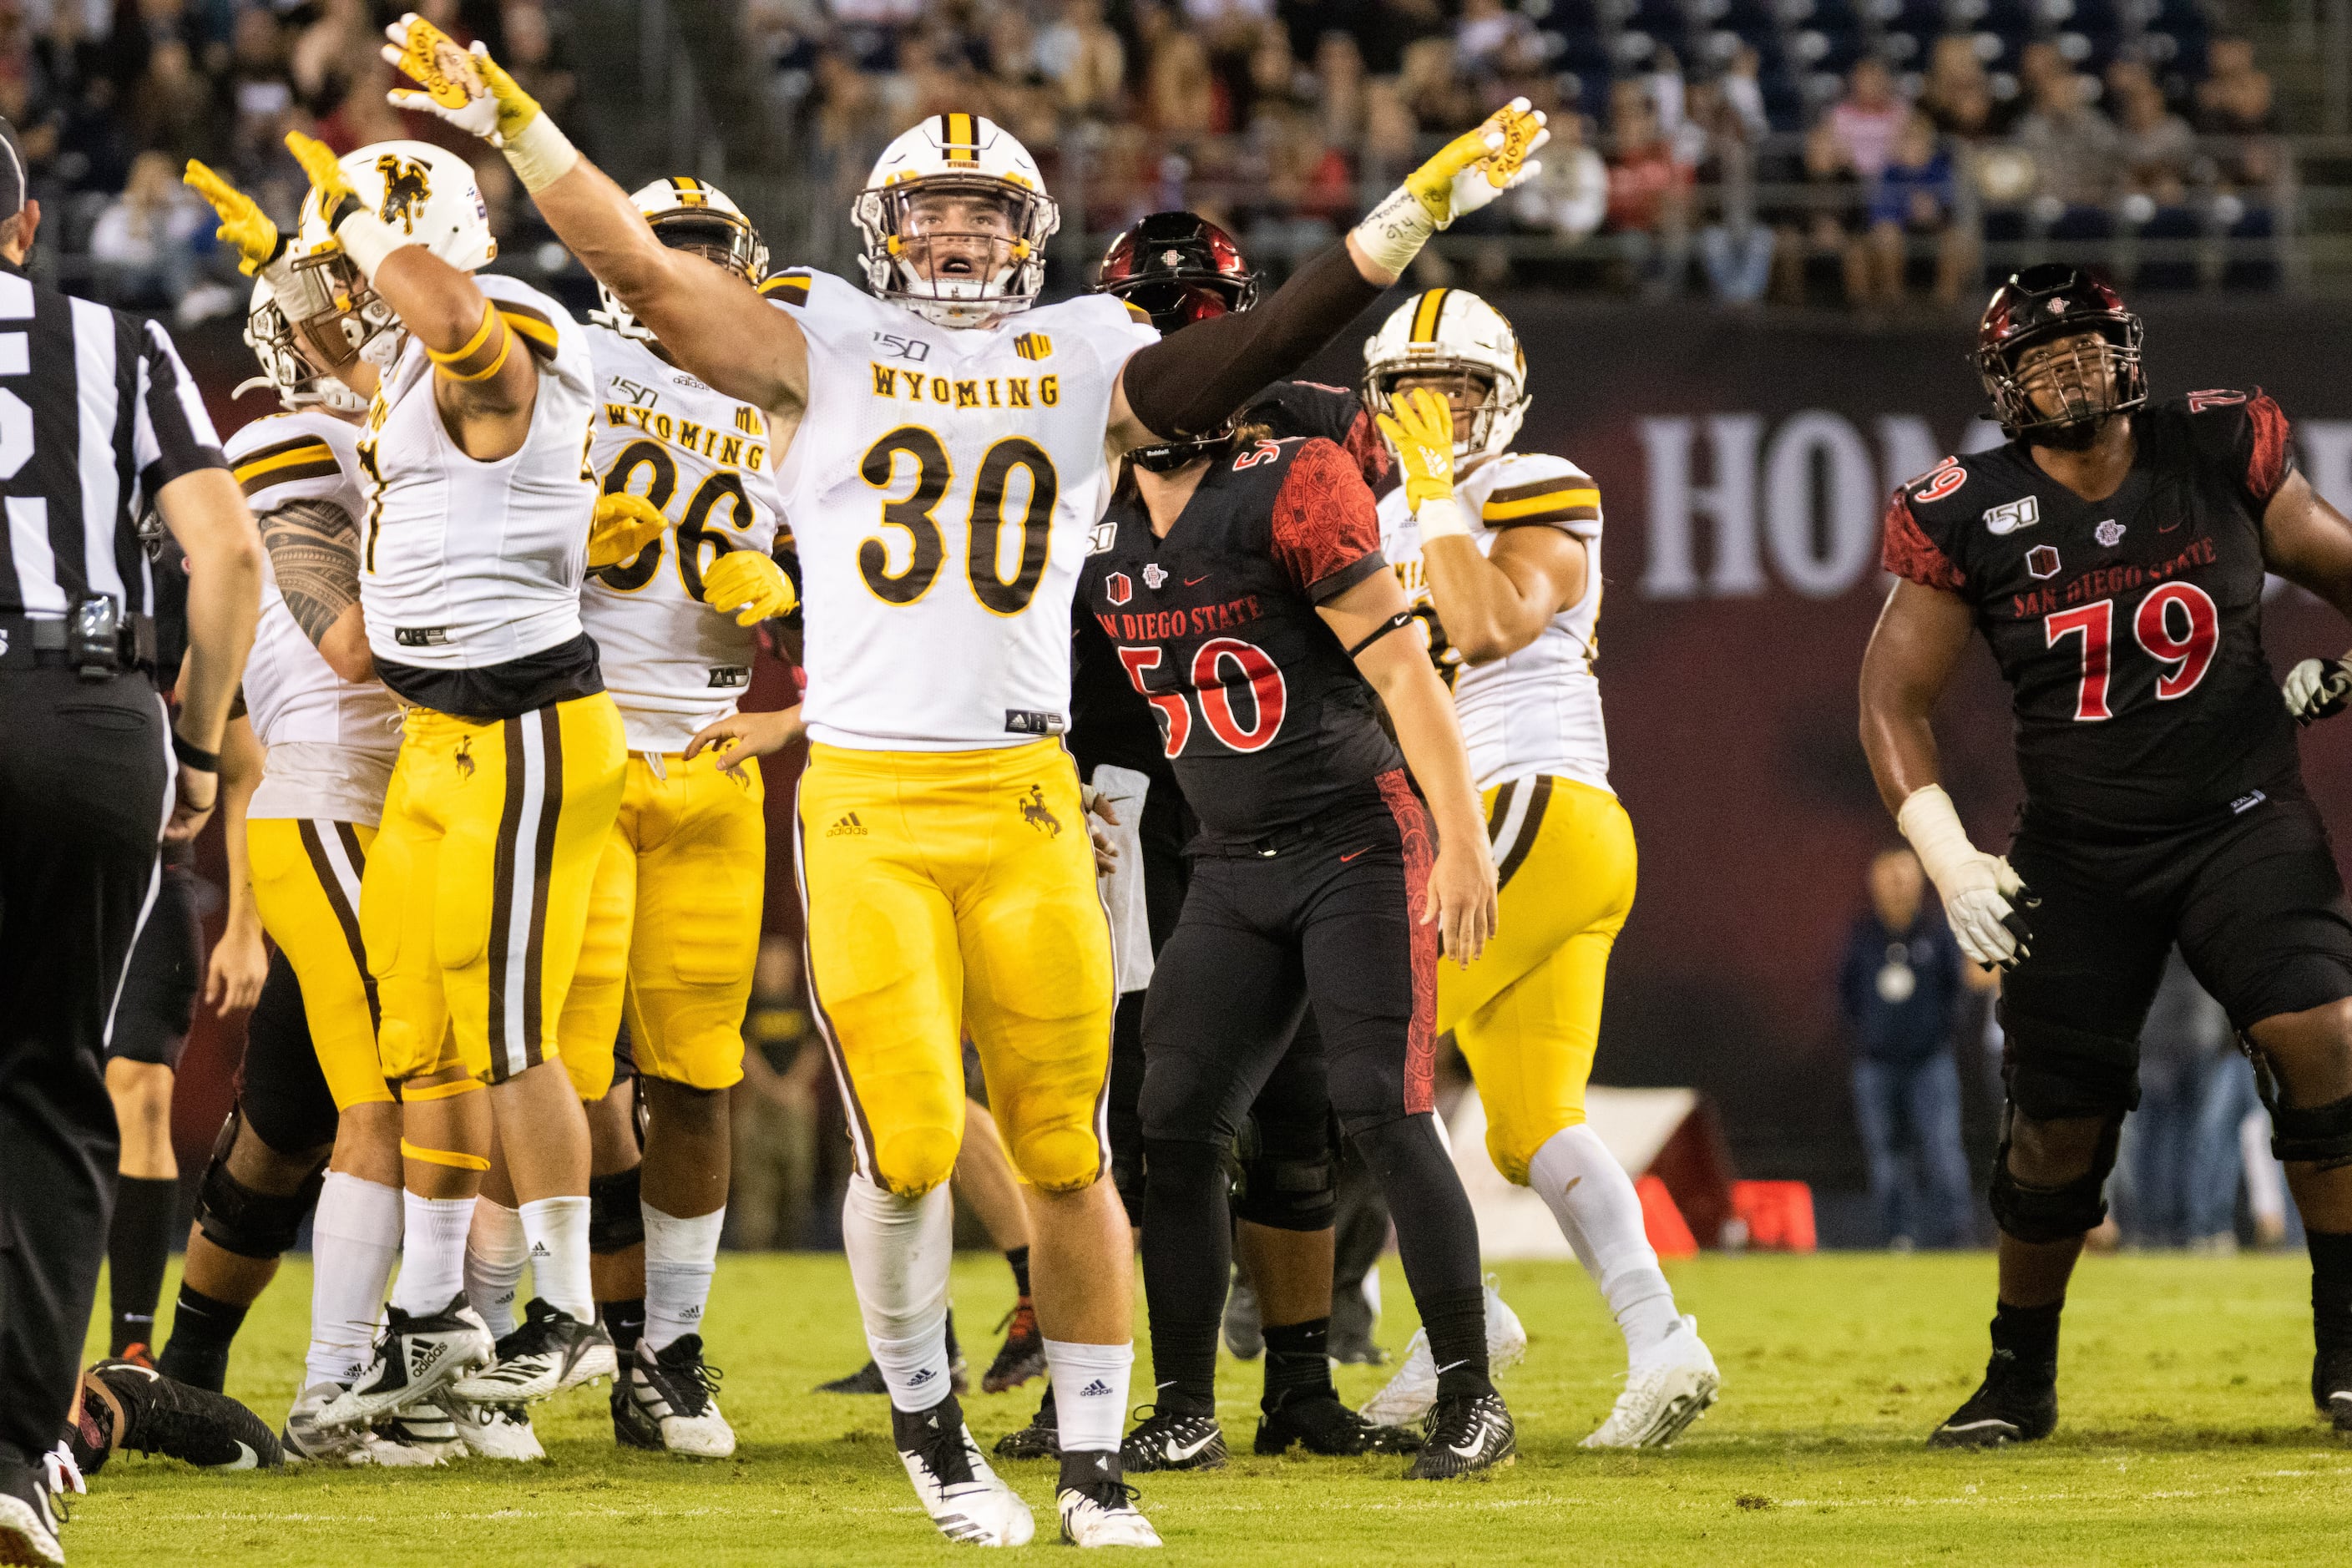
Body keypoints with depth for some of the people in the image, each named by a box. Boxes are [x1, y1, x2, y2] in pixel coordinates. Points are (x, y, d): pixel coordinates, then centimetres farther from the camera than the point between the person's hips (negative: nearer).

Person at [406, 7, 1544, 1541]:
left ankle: (1096, 1469, 13)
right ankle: (927, 1423, 15)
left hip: (1025, 801, 2)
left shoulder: (1084, 365, 11)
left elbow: (1274, 339, 4)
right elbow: (645, 269, -1)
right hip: (865, 803, -2)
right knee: (910, 1146, -9)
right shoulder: (824, 351, 7)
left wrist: (1429, 204, -2)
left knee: (1066, 1153, 1)